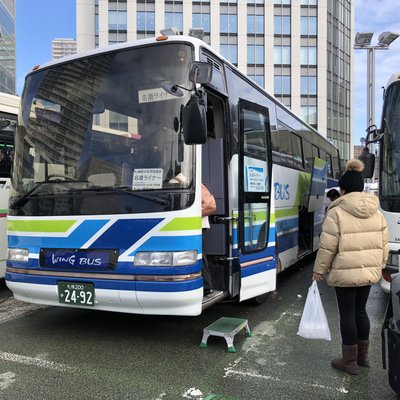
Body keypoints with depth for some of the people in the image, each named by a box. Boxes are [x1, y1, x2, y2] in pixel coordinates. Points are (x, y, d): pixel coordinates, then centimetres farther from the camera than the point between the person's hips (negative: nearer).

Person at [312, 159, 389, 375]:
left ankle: (349, 361, 16)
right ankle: (363, 356, 32)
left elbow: (327, 247, -14)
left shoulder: (337, 213, -14)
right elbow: (383, 244, 10)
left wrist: (319, 270, -2)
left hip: (345, 273, -6)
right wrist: (379, 266, 21)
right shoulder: (376, 212, 5)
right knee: (360, 310, 20)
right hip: (369, 271, 6)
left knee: (347, 314, 5)